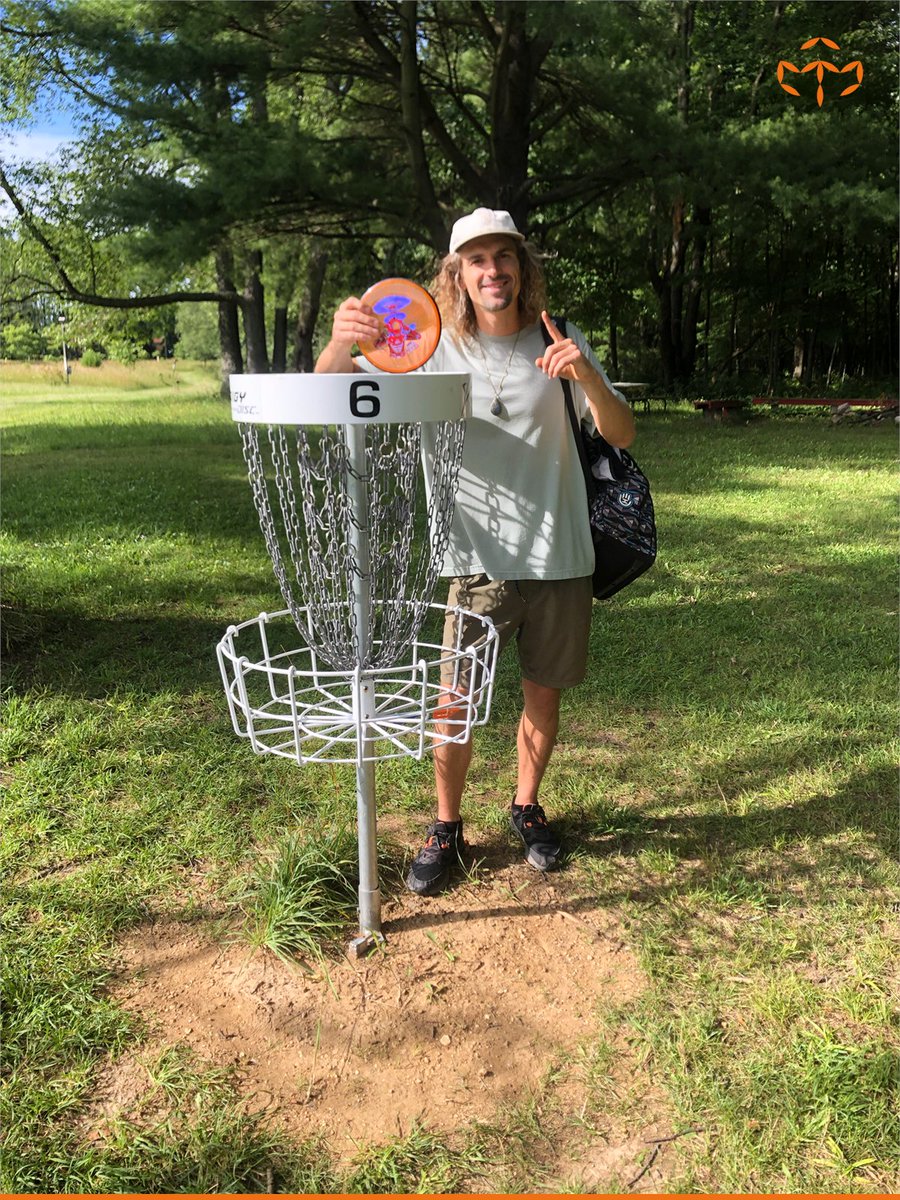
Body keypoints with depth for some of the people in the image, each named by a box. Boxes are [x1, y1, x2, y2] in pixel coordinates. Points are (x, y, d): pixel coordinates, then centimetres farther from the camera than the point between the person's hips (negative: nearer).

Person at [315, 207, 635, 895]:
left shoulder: (559, 343, -1)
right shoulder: (434, 347, -4)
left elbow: (622, 435, -7)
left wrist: (587, 378, -27)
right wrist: (341, 341, -31)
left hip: (559, 556, 2)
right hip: (478, 560, -1)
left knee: (544, 695, 13)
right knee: (453, 703, -2)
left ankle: (527, 808, 36)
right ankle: (446, 829, 21)